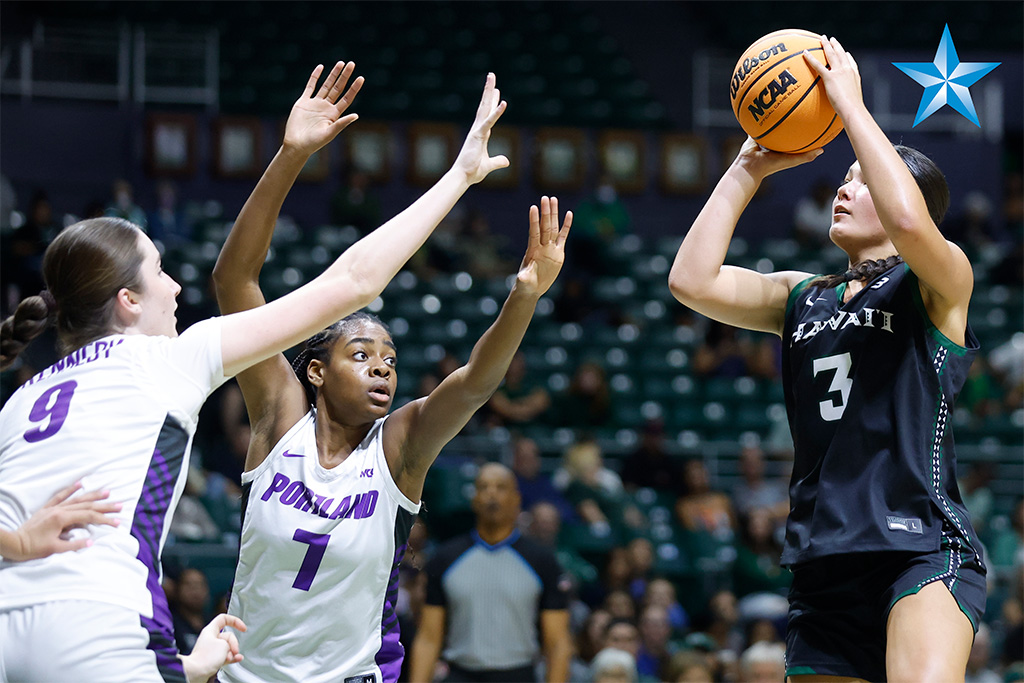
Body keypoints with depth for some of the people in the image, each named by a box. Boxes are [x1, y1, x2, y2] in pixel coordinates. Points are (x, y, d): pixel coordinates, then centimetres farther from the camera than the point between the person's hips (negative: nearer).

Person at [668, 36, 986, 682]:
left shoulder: (939, 283, 2)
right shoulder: (802, 298, 19)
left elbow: (908, 221, -21)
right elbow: (692, 281, 6)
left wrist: (850, 103, -12)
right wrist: (748, 170, 8)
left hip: (923, 549, -6)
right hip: (824, 570, 6)